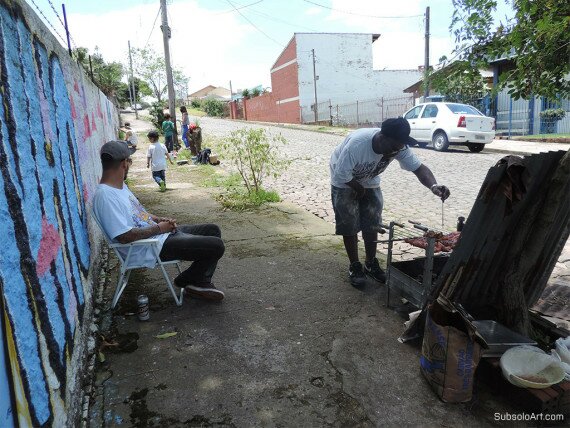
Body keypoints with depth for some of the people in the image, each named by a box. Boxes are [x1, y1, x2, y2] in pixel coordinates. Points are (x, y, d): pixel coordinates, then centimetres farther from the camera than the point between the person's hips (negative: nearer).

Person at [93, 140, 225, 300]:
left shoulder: (120, 185, 9)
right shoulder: (105, 196, -23)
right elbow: (124, 236, -28)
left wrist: (160, 219, 4)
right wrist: (158, 228, -17)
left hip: (162, 233, 11)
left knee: (212, 230, 10)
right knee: (216, 246, -17)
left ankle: (200, 283, 12)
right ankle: (186, 281, 9)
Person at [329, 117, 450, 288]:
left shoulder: (399, 147, -23)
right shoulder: (357, 143, -39)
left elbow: (418, 167, -23)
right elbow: (341, 174, -31)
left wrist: (434, 186, -42)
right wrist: (359, 189, -16)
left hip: (369, 182, 5)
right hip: (344, 182, -4)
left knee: (372, 224, 4)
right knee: (349, 226, -4)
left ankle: (371, 264, 20)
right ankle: (354, 266, 11)